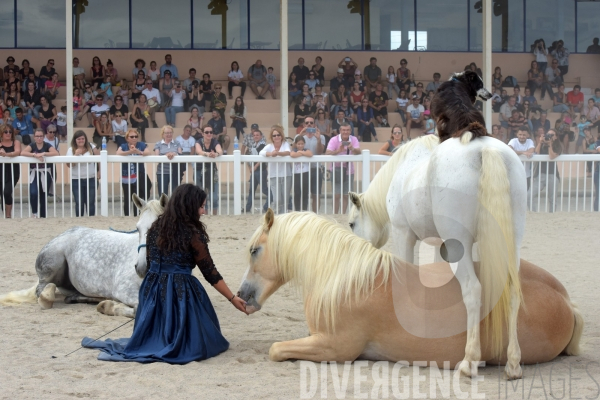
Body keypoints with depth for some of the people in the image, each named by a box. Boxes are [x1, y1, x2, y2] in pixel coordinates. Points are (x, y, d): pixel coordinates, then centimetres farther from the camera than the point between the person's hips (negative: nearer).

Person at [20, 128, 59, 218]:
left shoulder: (47, 145, 0)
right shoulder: (32, 145, 2)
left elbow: (56, 153, -16)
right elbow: (22, 153, -15)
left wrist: (43, 154, -25)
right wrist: (35, 155, -26)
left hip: (45, 173, 0)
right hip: (34, 173, 0)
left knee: (43, 195, 6)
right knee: (33, 193, -20)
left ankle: (42, 216, 18)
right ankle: (34, 212, 0)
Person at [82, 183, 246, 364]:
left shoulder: (156, 227, 7)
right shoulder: (193, 235, -10)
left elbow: (149, 262, 14)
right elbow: (210, 273, -7)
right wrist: (232, 298, 0)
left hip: (153, 290, 6)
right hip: (181, 292, -6)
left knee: (154, 335, 26)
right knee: (194, 342, 6)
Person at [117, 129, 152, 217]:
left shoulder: (142, 145, 2)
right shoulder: (123, 146, 4)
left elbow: (148, 153, -16)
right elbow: (118, 153, -16)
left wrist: (138, 152, -36)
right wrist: (130, 152, -32)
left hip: (139, 177, -1)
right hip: (126, 177, 2)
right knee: (127, 199, 9)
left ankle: (137, 216, 0)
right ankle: (126, 216, 19)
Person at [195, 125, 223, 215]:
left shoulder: (215, 142, -4)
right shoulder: (199, 142, -8)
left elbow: (220, 151, -25)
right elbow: (199, 151, -30)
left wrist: (216, 154, -50)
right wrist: (207, 154, -52)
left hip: (212, 171, 1)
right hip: (200, 170, -1)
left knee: (214, 197, -4)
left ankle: (215, 215, 6)